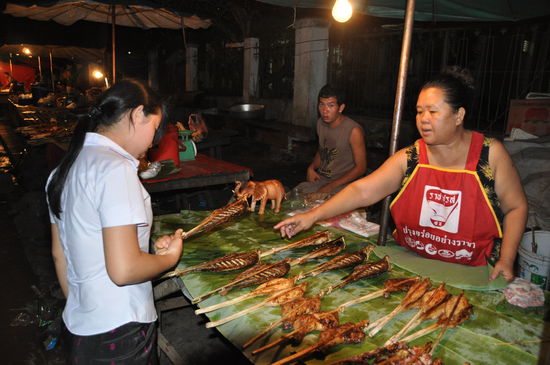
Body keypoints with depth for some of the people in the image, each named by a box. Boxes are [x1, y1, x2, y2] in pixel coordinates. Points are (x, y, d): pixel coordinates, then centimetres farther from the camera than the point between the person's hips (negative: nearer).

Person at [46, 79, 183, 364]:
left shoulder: (64, 168, 6)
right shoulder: (116, 169, -22)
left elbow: (59, 254, 13)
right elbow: (124, 270, -26)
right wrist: (171, 256, -9)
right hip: (119, 332, -8)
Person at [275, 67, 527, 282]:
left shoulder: (491, 154, -7)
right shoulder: (409, 159, -5)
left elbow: (516, 207, 2)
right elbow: (362, 190, -13)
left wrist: (506, 260, -9)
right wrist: (312, 216, -23)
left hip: (471, 273, -1)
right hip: (410, 265, 2)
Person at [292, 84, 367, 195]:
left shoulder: (354, 131, -17)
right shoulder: (320, 123, 6)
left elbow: (360, 168, -14)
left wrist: (331, 186, -17)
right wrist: (311, 167, 0)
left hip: (342, 183, -6)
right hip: (320, 178, 6)